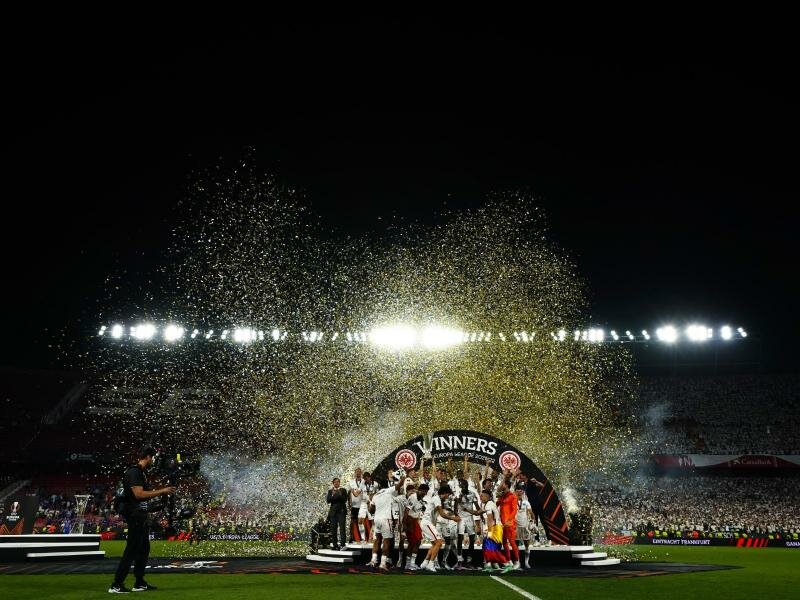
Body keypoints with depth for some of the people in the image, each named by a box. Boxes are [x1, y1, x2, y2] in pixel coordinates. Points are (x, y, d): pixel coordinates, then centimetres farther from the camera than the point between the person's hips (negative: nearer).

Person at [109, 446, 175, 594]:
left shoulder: (141, 472, 16)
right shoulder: (133, 472, -16)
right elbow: (139, 494, -26)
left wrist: (160, 493, 14)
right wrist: (161, 491, -21)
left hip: (141, 515, 11)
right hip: (135, 515, -11)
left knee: (144, 549, 16)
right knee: (131, 551, -8)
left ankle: (139, 583, 24)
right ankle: (116, 585, -2)